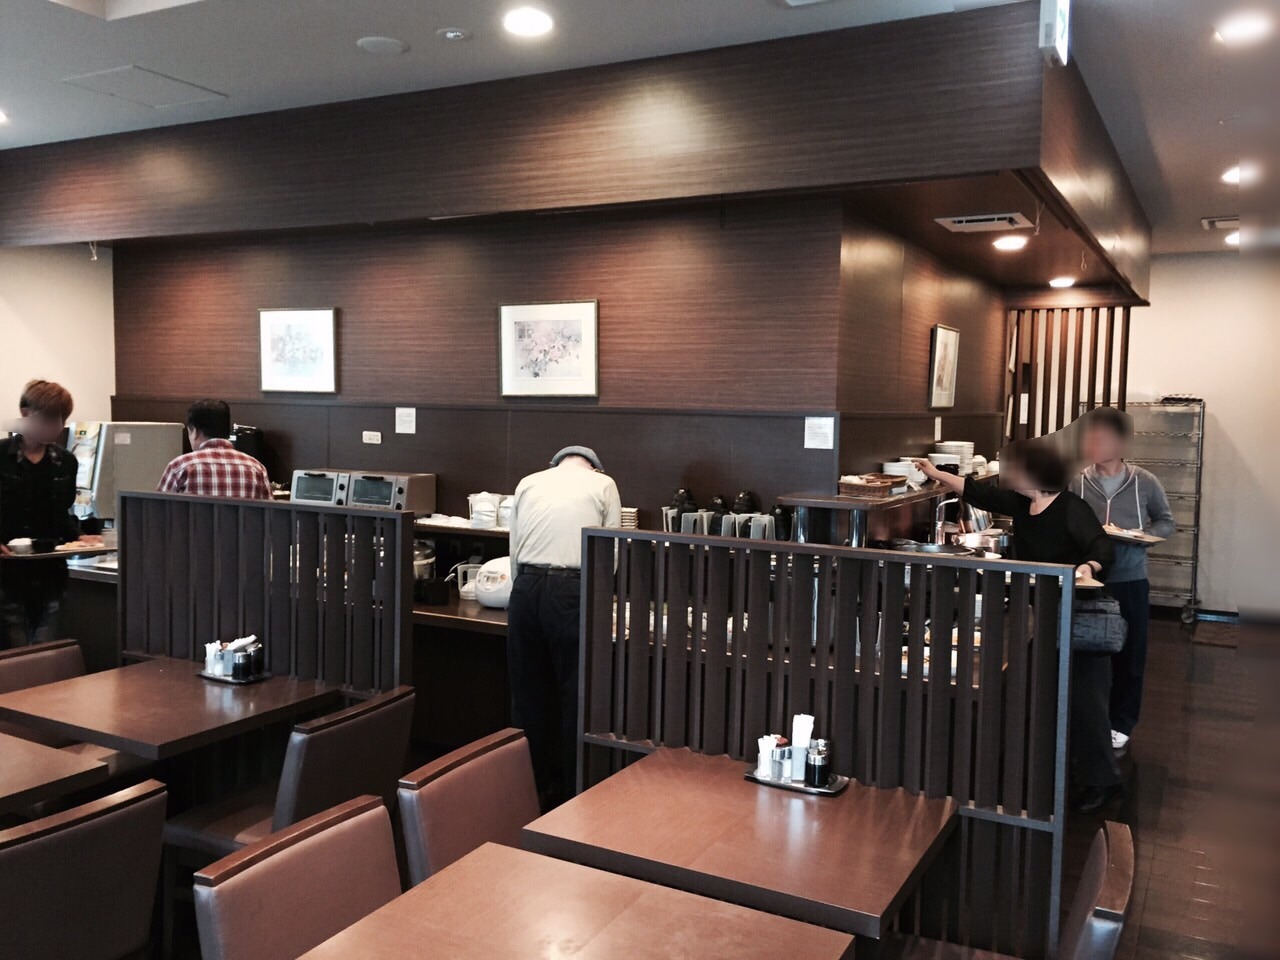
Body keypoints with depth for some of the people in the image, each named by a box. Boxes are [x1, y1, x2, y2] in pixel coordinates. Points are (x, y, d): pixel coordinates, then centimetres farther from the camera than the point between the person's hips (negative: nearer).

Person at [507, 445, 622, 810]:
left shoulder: (528, 483, 19)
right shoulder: (603, 485, 11)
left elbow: (515, 551, 15)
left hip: (526, 588, 3)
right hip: (573, 591, -3)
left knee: (528, 695, 15)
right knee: (574, 698, 8)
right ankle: (572, 794, 17)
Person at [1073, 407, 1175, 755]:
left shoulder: (1145, 482, -4)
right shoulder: (1077, 483, -3)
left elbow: (1166, 521, 7)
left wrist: (1143, 536, -12)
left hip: (1131, 582, 0)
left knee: (1129, 655, 7)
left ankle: (1121, 725, 22)